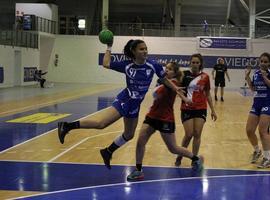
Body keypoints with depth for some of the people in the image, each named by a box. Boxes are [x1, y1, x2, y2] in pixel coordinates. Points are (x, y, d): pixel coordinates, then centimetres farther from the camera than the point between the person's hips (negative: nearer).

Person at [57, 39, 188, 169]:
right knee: (100, 123, -22)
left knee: (128, 135, 18)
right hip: (124, 100, -5)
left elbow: (165, 80, 5)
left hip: (135, 105, 5)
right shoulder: (127, 65, -11)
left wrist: (178, 91, 0)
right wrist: (109, 48, -1)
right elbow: (106, 64, -2)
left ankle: (107, 153, 39)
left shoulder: (153, 66, -8)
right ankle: (67, 126, -15)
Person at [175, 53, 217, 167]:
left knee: (197, 134, -3)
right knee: (189, 134, -4)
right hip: (187, 108, -2)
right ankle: (179, 156, 19)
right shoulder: (184, 74, -4)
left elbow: (207, 94, 11)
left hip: (201, 109, 2)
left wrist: (212, 110, 11)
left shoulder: (205, 77, 3)